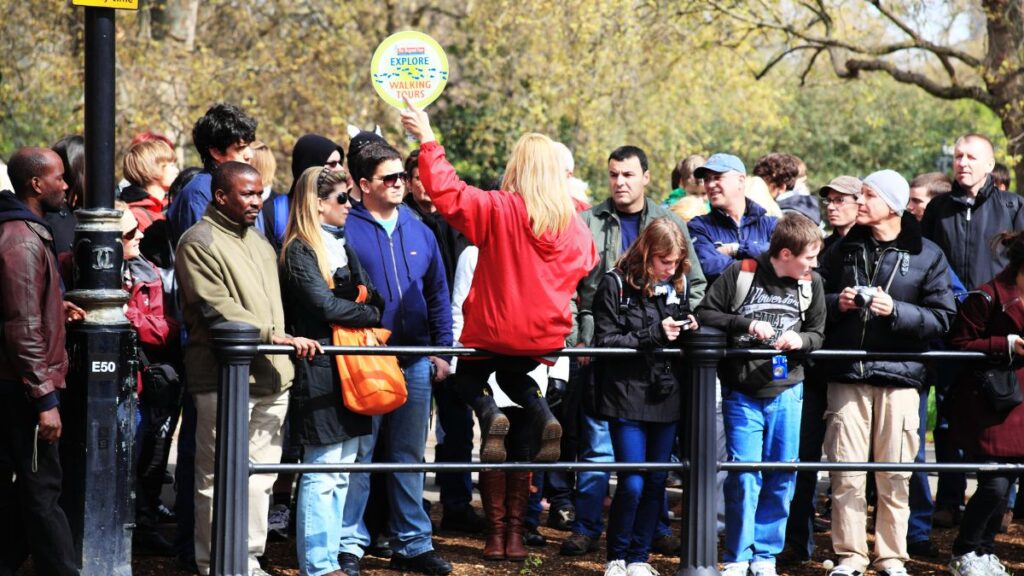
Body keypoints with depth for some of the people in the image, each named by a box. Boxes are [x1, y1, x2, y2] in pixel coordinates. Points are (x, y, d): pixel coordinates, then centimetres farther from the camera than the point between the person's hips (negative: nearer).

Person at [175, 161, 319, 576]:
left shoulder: (259, 242, 22)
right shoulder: (199, 242, -6)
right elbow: (218, 310, -15)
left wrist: (286, 350, 21)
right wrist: (274, 336, -21)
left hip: (270, 377, 8)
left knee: (260, 477, 9)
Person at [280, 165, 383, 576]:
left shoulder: (342, 245, 18)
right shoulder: (300, 250, -8)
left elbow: (373, 299, 14)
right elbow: (325, 305, -16)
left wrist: (369, 309, -7)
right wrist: (371, 315, -3)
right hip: (320, 368, -8)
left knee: (341, 470, 10)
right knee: (322, 471, -6)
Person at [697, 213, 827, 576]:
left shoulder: (811, 284, 2)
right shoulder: (741, 274, -10)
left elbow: (818, 333, 11)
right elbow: (705, 314, -5)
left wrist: (800, 339, -11)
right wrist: (746, 324, -18)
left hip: (787, 392, 3)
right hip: (742, 393, -3)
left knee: (782, 476, 6)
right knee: (744, 475, -4)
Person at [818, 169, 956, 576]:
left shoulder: (926, 255, 3)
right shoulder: (846, 249, 12)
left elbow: (941, 318, -2)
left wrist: (895, 310, -15)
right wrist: (837, 303, -4)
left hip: (900, 377, -2)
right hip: (847, 376, 2)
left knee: (895, 475, 1)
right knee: (846, 473, -1)